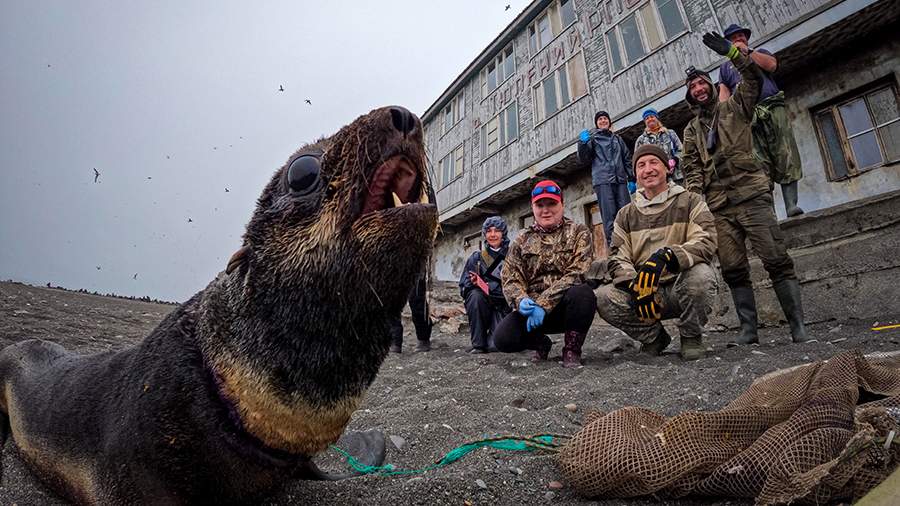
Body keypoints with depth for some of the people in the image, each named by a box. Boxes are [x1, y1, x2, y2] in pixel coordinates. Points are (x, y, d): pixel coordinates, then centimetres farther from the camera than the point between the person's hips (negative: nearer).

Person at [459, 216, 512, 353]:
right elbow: (463, 288, 2)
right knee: (475, 294, -31)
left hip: (504, 307, -2)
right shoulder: (476, 258, 7)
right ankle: (478, 343, -15)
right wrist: (473, 283, -19)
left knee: (496, 345, -24)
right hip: (481, 305, 2)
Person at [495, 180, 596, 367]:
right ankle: (540, 343, 12)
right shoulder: (522, 241, 12)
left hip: (565, 306, -2)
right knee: (503, 338, -23)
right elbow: (510, 279, 3)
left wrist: (544, 303, -22)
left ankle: (572, 349, -9)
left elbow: (576, 274, -11)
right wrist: (521, 300, -21)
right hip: (531, 307, 2)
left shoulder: (578, 232, 4)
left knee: (582, 293, -35)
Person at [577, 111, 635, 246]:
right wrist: (582, 143, -14)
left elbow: (627, 159, 23)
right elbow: (584, 160, 2)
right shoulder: (592, 137, 13)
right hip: (602, 181, -4)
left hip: (620, 181, 4)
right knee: (609, 217, -10)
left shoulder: (617, 138, 23)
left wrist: (632, 179, 14)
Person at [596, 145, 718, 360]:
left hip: (681, 288, -2)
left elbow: (706, 242, -15)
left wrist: (664, 257, -34)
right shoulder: (626, 215, 11)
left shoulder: (691, 202, 2)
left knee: (700, 274, -36)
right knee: (603, 297, -24)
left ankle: (691, 336, -5)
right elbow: (617, 258, 1)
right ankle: (654, 337, 3)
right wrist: (635, 286, -20)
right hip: (642, 288, 2)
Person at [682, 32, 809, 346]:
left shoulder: (734, 108, 15)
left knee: (776, 260, -7)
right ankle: (748, 329, 4)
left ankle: (798, 327, -2)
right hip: (718, 206, 3)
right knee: (733, 269, -1)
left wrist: (731, 52, -9)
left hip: (751, 195, -3)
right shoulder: (691, 130, 20)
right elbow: (692, 169, 11)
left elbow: (754, 79, -1)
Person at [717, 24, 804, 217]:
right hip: (748, 117, -1)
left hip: (774, 109, 1)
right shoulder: (725, 67, 26)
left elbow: (771, 65, 4)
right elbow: (723, 93, 9)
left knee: (786, 158, -11)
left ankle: (791, 206, -16)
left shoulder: (760, 52, 28)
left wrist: (747, 51, 7)